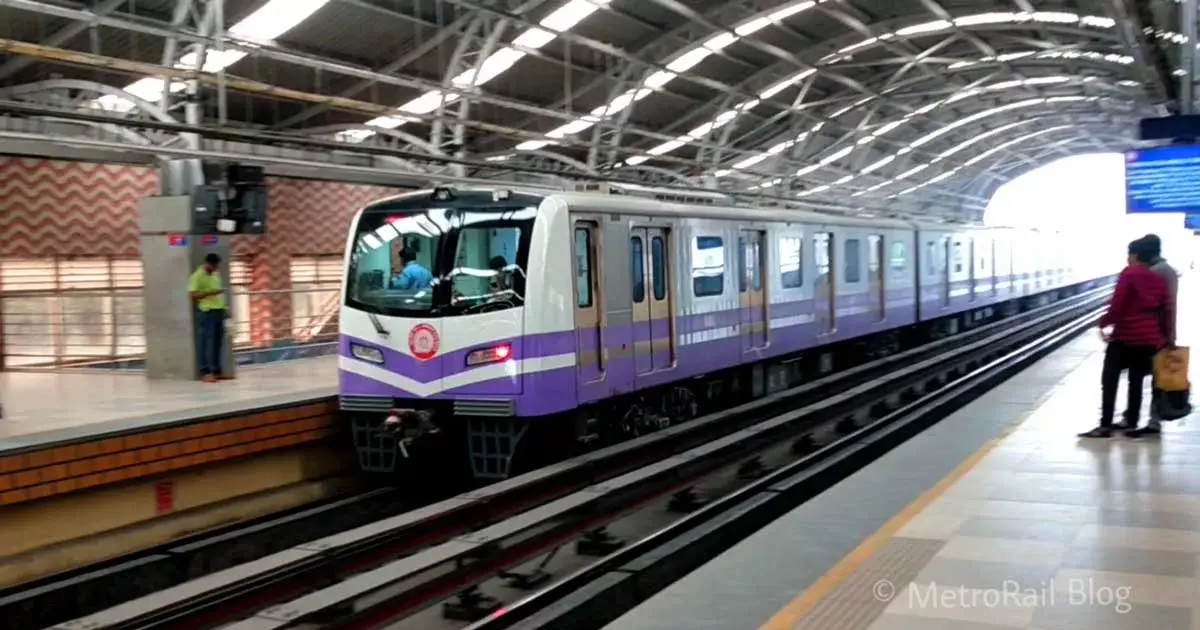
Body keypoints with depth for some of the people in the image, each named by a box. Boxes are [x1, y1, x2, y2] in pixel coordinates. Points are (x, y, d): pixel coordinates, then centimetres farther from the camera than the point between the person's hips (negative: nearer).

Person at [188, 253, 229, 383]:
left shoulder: (216, 274, 16)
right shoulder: (197, 276, -8)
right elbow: (193, 295, -14)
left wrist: (223, 306, 17)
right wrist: (210, 292, -23)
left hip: (219, 310, 8)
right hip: (206, 312, -8)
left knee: (218, 343, 8)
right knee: (206, 343, -7)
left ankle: (217, 371, 13)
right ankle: (205, 372, -6)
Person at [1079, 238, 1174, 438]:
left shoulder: (1128, 274, -11)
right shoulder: (1158, 279, 8)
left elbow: (1117, 304, -15)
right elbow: (1165, 310, 9)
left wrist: (1104, 324, -3)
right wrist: (1164, 335, 16)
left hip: (1125, 336, -6)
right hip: (1149, 339, 6)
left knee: (1109, 380, 0)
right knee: (1136, 382, 13)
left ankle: (1105, 426, -2)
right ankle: (1131, 423, 18)